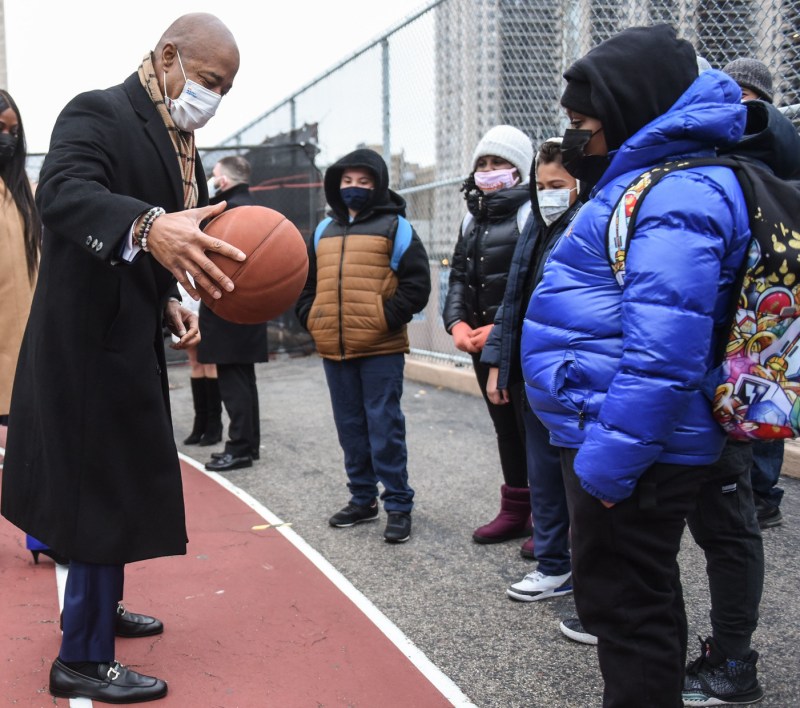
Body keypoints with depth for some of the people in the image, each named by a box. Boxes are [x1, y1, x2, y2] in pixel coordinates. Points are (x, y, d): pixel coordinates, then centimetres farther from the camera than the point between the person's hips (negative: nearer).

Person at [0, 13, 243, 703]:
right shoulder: (99, 114, -15)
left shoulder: (177, 141, 13)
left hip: (129, 342, 10)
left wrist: (170, 302, 4)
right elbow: (63, 192, -35)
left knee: (121, 484, 22)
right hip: (94, 341, -10)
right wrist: (148, 226, -52)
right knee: (106, 494, -4)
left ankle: (98, 609, 41)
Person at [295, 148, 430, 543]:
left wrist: (388, 318, -13)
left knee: (384, 428, -3)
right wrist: (311, 318, 8)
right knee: (350, 428, 13)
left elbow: (416, 282, -6)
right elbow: (306, 282, 23)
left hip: (380, 350, -5)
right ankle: (362, 499, 25)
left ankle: (398, 505, 6)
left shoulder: (394, 227, 0)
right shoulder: (324, 231, 16)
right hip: (334, 349, 6)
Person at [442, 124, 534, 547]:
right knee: (505, 428, 16)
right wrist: (457, 323, 0)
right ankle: (516, 511, 27)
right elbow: (458, 276, 17)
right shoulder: (473, 218, 16)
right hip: (482, 343, 8)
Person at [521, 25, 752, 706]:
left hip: (633, 446, -10)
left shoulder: (678, 197, -19)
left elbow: (662, 352, -27)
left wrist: (610, 455, -24)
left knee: (624, 600, 2)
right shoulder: (652, 177, 14)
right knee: (637, 595, 21)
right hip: (612, 433, 10)